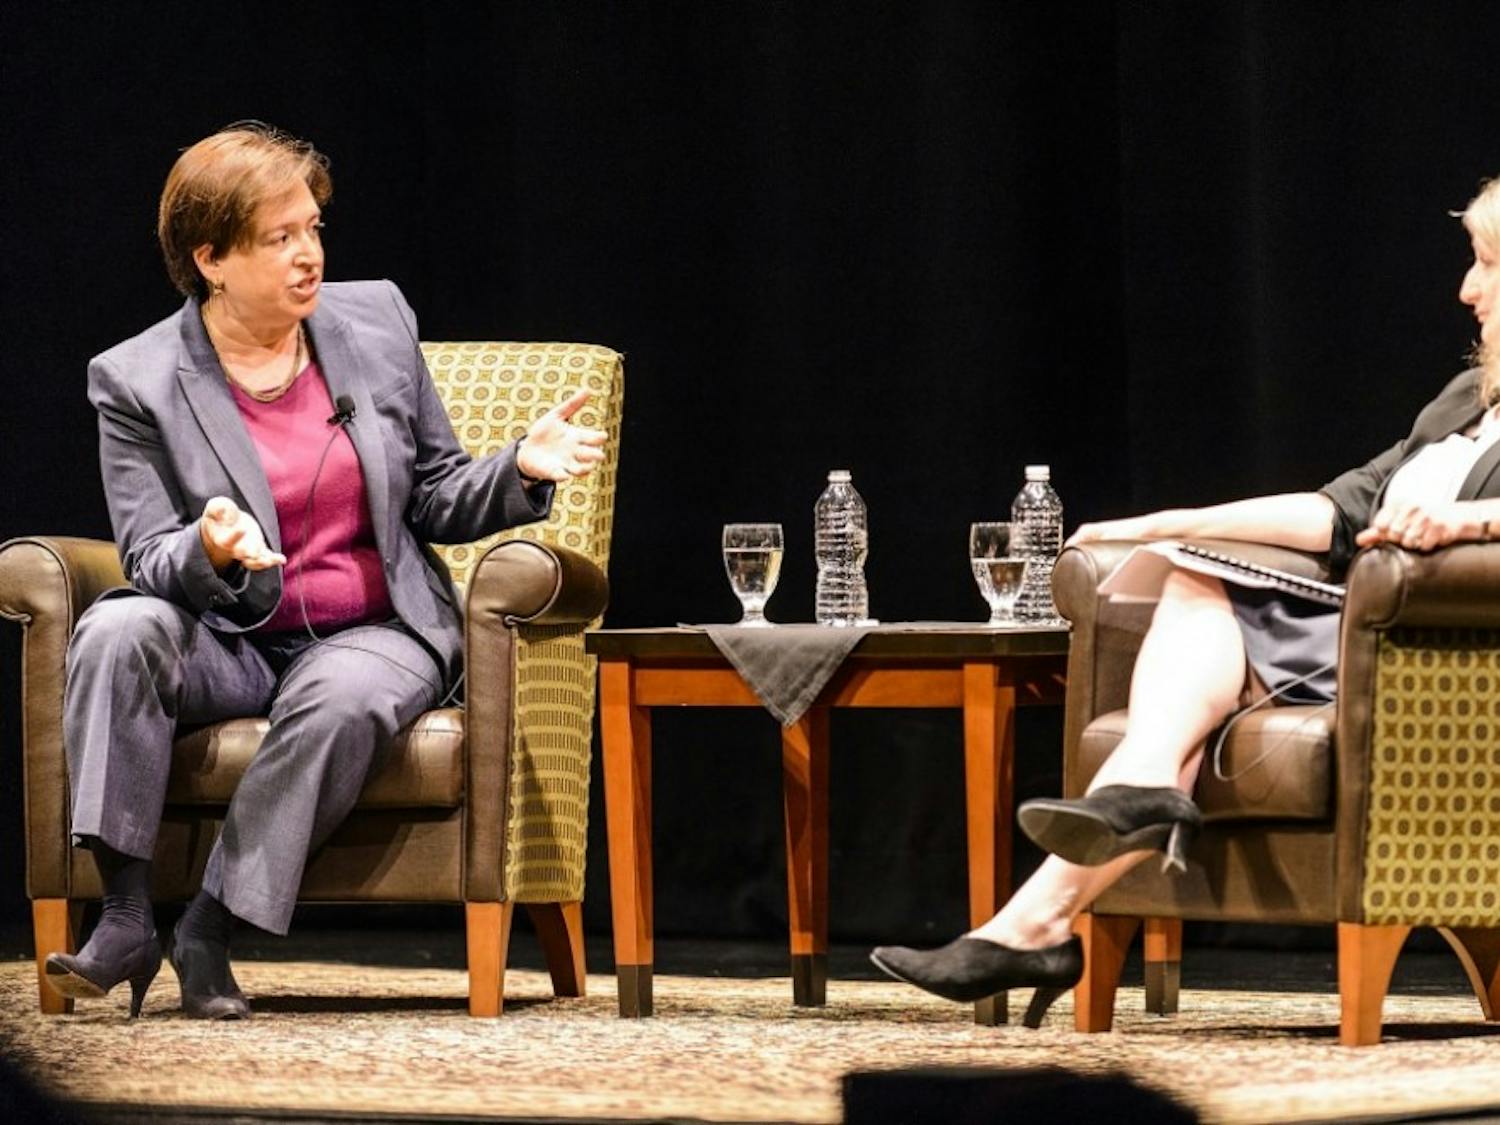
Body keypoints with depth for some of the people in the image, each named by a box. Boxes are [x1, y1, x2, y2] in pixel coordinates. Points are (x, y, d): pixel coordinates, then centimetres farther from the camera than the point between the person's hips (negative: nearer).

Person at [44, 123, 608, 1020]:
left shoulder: (378, 321, 6)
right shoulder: (137, 382, -3)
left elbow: (438, 499, 12)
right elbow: (151, 559, -7)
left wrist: (521, 471, -9)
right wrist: (209, 549, -30)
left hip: (372, 633, 1)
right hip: (226, 641, 0)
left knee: (343, 700, -36)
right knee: (118, 632, -32)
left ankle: (212, 931, -27)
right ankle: (126, 919, -31)